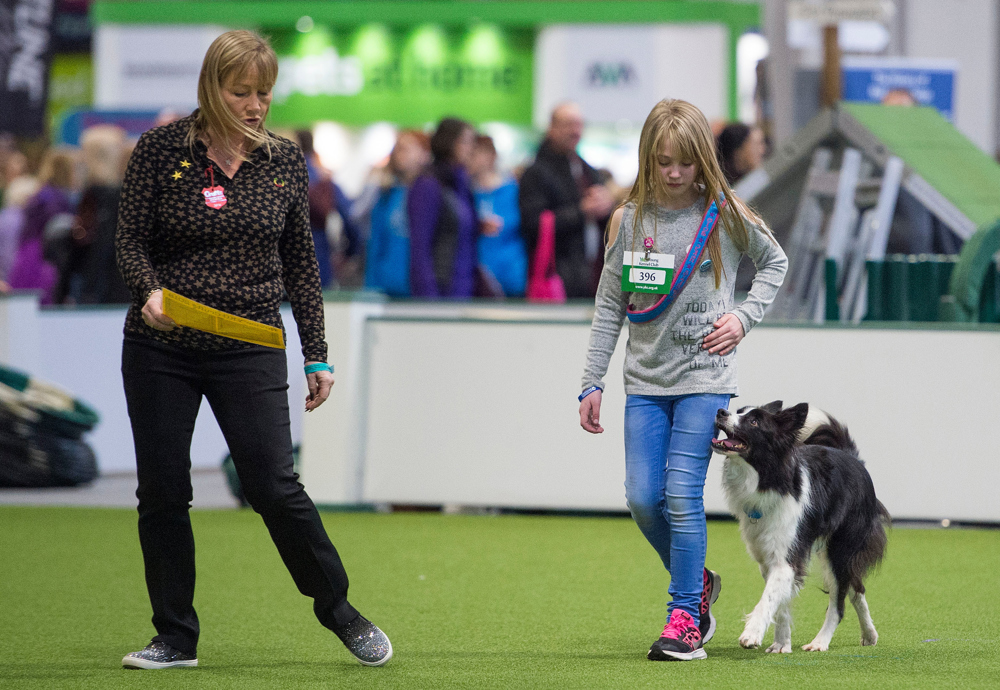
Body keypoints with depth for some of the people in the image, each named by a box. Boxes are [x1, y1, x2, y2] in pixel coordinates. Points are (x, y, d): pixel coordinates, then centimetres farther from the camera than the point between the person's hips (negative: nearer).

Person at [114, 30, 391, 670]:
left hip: (250, 351, 0)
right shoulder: (160, 150, -1)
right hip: (160, 348, 0)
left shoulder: (286, 161, 5)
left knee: (275, 486, -8)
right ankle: (176, 638, 12)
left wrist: (317, 354, 8)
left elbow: (300, 263, 10)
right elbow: (131, 238, 0)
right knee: (162, 492, 1)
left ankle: (339, 610, 10)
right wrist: (149, 291, -21)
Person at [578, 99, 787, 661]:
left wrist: (744, 316, -1)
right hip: (647, 381, 3)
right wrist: (593, 383, 5)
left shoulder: (726, 215, -2)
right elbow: (610, 307, 8)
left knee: (682, 493, -13)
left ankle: (685, 619, -5)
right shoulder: (630, 221, 3)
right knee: (643, 498, -4)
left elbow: (775, 262, 15)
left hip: (706, 377, -3)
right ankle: (698, 583, 21)